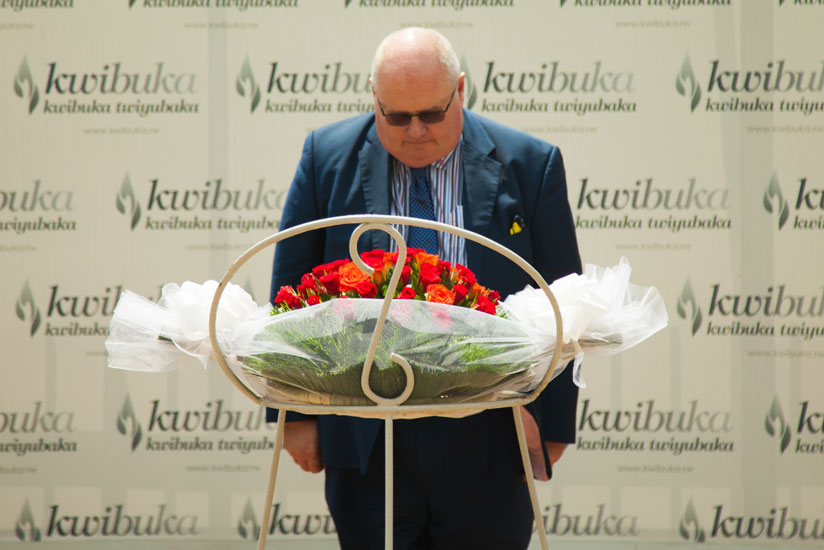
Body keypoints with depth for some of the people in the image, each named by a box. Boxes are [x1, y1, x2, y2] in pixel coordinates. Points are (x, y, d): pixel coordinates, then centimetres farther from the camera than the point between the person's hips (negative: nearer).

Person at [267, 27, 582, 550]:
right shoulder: (328, 155, 3)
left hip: (489, 443, 0)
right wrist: (295, 411, 2)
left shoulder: (529, 165, 1)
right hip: (367, 441, 0)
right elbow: (293, 291, 7)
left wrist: (553, 423, 2)